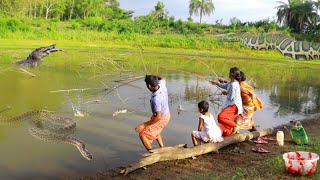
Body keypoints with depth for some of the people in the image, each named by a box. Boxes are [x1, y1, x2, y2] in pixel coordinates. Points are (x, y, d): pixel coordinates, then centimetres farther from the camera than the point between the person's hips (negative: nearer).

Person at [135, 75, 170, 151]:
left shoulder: (156, 99, -39)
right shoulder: (161, 85, -16)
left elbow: (158, 117, -36)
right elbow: (162, 79, 12)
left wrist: (144, 125, -33)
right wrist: (153, 76, 3)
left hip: (161, 119, -9)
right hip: (166, 114, 9)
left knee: (143, 135, -7)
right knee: (155, 131, 33)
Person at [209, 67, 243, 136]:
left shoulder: (233, 85, -23)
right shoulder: (231, 82, 7)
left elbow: (231, 97, -22)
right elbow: (224, 86, 28)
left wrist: (226, 93, -3)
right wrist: (216, 83, 36)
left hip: (234, 105, -10)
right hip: (232, 104, 10)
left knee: (221, 116, -21)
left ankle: (235, 126, -10)